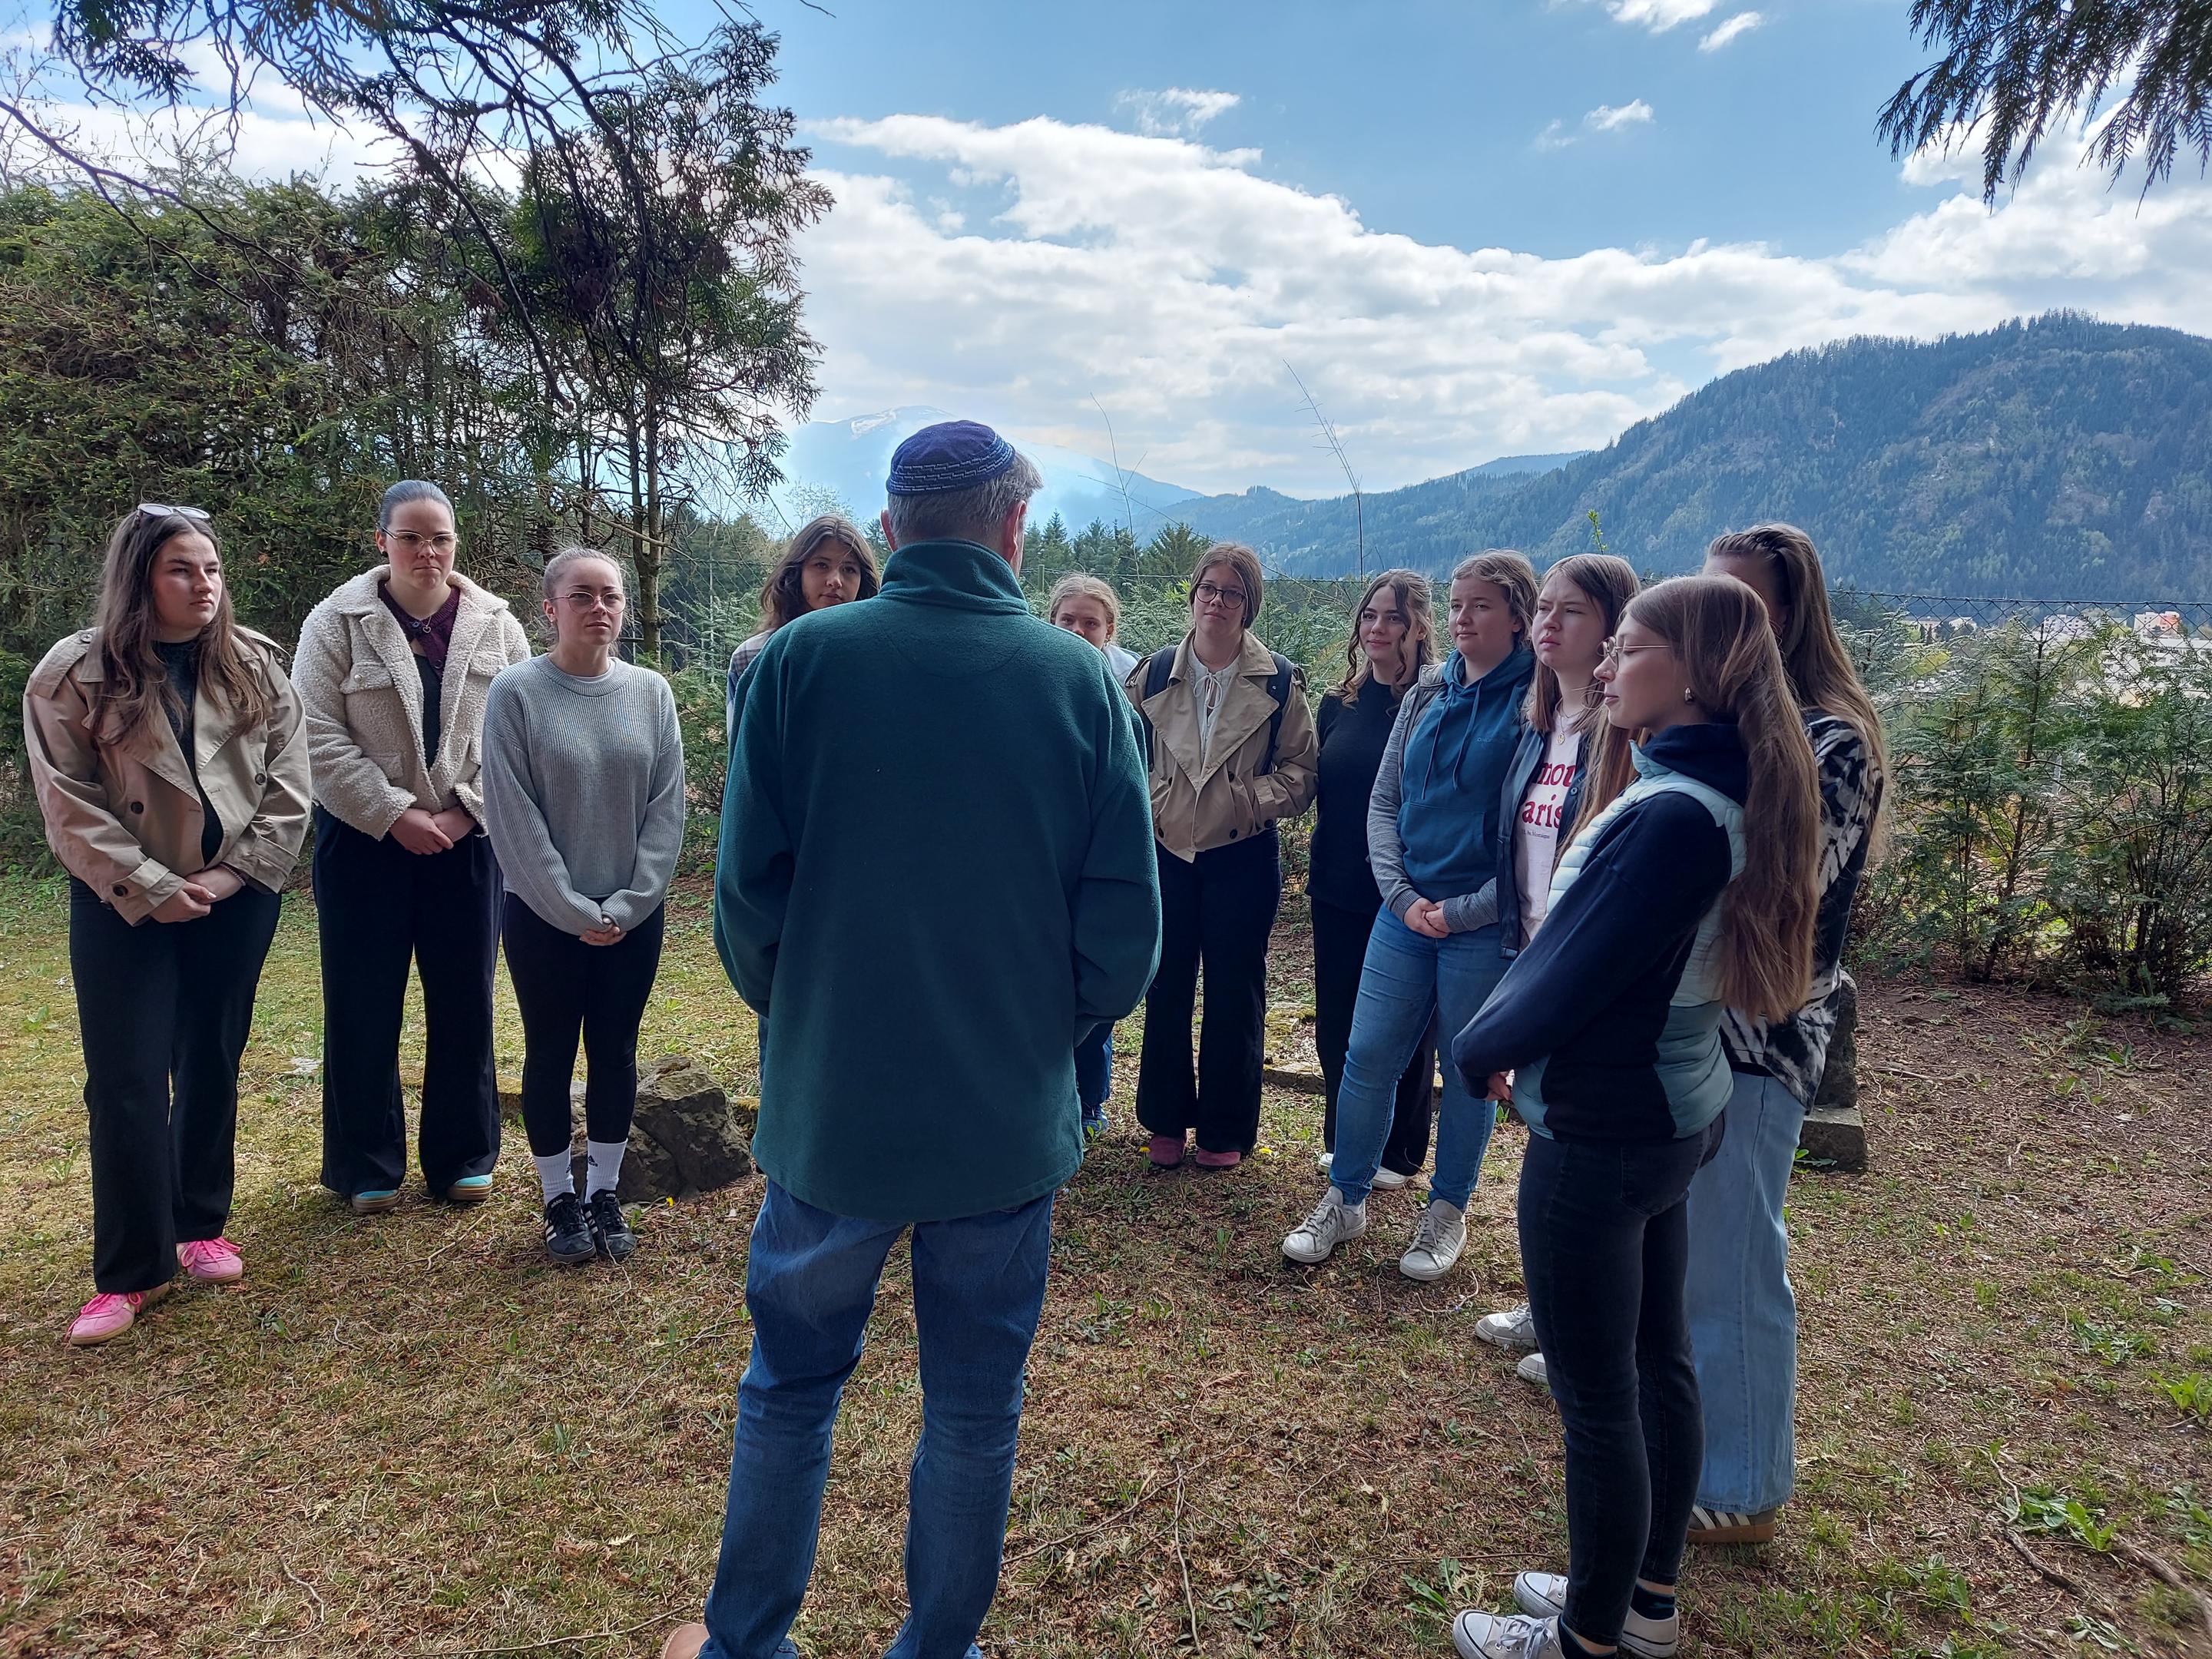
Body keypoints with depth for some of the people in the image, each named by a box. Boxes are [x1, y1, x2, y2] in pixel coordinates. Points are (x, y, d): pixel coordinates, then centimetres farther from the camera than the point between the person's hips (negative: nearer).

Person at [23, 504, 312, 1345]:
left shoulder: (257, 665, 0)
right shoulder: (73, 674, -7)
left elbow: (287, 781, 0)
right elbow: (70, 803, -8)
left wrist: (237, 872, -9)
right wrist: (149, 888, -13)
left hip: (236, 899, 2)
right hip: (124, 905, -2)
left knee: (211, 1066, 12)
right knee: (127, 1082, -3)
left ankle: (201, 1227, 27)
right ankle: (130, 1272, 7)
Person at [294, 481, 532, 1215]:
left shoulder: (495, 625, 3)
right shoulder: (337, 622, -3)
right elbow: (321, 738, -7)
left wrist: (465, 810, -10)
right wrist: (395, 815, -13)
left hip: (467, 837, 2)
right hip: (364, 838, -1)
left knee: (465, 1002, 8)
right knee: (364, 1007, 6)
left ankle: (463, 1156, 23)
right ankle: (367, 1167, 21)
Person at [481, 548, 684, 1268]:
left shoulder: (651, 692, 0)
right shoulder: (517, 692, -8)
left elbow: (667, 807, -1)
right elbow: (513, 816, -10)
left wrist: (627, 905, -9)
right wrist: (574, 911, -12)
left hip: (633, 919, 2)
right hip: (543, 918, -2)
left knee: (615, 1053, 11)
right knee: (551, 1055, 9)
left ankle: (605, 1193, 26)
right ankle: (559, 1201, 24)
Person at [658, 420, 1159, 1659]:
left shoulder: (801, 660, -9)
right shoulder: (1079, 679, -8)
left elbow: (748, 886, -7)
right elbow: (1126, 924, -7)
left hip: (833, 1104, 1)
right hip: (1010, 1118, 0)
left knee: (792, 1384, 21)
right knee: (977, 1409, 17)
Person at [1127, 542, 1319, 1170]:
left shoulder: (1278, 681, -3)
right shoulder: (1154, 673, 4)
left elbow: (1300, 770, -1)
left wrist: (1248, 800, -15)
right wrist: (1146, 804, -3)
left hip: (1242, 858, -2)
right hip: (1167, 853, 2)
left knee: (1235, 996, 6)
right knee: (1165, 990, 10)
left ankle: (1225, 1130, 21)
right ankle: (1166, 1120, 26)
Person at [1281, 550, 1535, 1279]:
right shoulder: (1426, 694, 7)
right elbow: (1384, 799, 7)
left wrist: (1467, 910, -14)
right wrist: (1401, 895, -5)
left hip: (1486, 925, -4)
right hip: (1406, 911, 4)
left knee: (1469, 1071, 10)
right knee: (1367, 1056, 7)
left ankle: (1446, 1212, 29)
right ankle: (1345, 1199, 24)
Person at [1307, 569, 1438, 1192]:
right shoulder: (1338, 704, 7)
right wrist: (1317, 866, 7)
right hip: (1337, 890, 5)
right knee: (1336, 1020, 13)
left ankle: (1398, 1153, 23)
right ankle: (1342, 1140, 30)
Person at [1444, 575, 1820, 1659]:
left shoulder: (1675, 817, -26)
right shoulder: (1719, 792, 4)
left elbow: (1576, 972, -23)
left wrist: (1480, 1048, -5)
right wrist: (1514, 1032, 4)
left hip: (1600, 1136, -10)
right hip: (1673, 1112, 10)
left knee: (1595, 1399, 7)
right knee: (1657, 1360, 21)